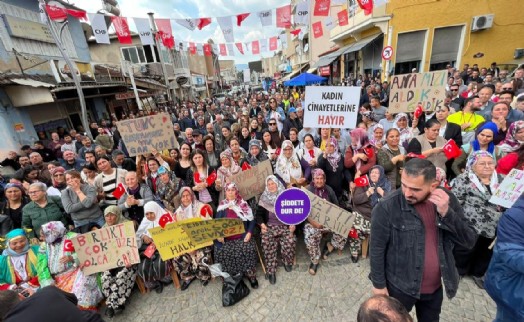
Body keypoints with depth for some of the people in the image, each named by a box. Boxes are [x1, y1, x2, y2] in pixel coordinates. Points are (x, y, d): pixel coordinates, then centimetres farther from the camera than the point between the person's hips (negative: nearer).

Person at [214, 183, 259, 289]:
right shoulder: (222, 206, 9)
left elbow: (252, 220, 4)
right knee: (222, 251, -21)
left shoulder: (243, 204, 5)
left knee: (248, 249, -25)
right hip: (226, 238, 2)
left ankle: (250, 274, -5)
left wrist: (249, 232, -9)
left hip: (242, 236, -1)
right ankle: (228, 276, 0)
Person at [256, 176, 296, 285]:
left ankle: (287, 262, 6)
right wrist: (262, 224, -12)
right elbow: (259, 214, 6)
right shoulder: (264, 198, 8)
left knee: (290, 241, -26)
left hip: (285, 226, 0)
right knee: (267, 243, -28)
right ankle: (271, 271, -11)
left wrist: (293, 223, -8)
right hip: (269, 226, 0)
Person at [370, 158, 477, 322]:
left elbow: (469, 241, -11)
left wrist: (446, 213, -26)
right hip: (399, 287, -4)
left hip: (435, 287, 5)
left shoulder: (447, 200, -10)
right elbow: (377, 249, -16)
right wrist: (379, 284, -8)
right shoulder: (387, 207, -26)